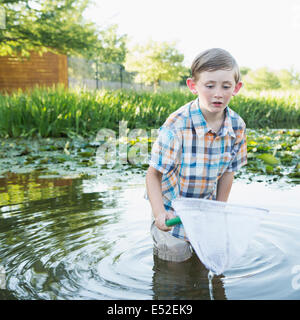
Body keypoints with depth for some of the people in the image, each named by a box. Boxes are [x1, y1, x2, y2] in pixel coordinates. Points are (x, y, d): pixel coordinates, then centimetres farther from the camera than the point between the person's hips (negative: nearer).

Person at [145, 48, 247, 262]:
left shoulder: (237, 126, -13)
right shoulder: (177, 126, -28)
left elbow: (227, 171, 0)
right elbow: (154, 174, -23)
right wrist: (159, 214, -35)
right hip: (173, 211, -4)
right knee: (176, 258, 7)